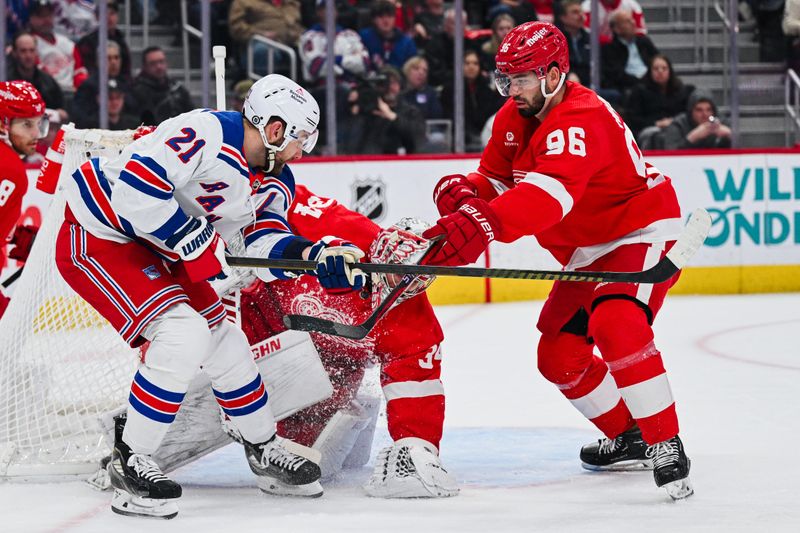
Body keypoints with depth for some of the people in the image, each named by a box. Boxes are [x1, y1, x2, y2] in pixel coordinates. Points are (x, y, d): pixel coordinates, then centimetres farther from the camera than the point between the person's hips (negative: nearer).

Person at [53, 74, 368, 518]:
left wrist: (316, 255, -17)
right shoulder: (206, 134, -27)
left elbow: (265, 244, 1)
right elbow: (134, 186, -33)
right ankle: (129, 464, -13)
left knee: (225, 343, 13)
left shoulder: (274, 180, 5)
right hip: (98, 237, -10)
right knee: (184, 334, -23)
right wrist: (197, 242, -27)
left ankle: (265, 453, 32)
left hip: (156, 252, 10)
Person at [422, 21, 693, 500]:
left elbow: (548, 193, -46)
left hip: (642, 234, -10)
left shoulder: (581, 120, -30)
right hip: (588, 252, 10)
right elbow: (494, 181, 3)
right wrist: (463, 192, -23)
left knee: (616, 326, -33)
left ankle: (667, 447, -26)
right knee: (559, 357, 9)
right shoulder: (512, 121, 1)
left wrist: (481, 225, -60)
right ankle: (628, 437, 28)